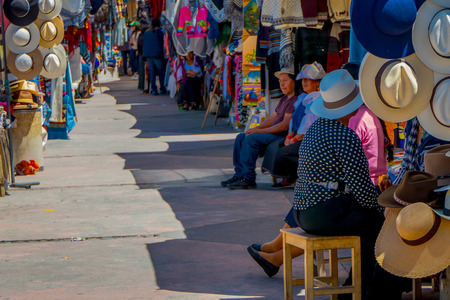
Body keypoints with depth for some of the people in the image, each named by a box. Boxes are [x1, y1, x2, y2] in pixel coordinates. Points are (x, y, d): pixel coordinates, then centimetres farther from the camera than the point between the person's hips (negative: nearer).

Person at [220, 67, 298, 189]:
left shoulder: (295, 100, -15)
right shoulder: (284, 99, 19)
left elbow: (285, 125, -22)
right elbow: (272, 118, 20)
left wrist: (260, 131, -20)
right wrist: (255, 128, 3)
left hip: (283, 136, -11)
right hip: (274, 133, 11)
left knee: (251, 139, -27)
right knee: (241, 137, 4)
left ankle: (248, 179, -25)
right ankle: (239, 174, 2)